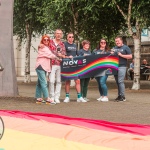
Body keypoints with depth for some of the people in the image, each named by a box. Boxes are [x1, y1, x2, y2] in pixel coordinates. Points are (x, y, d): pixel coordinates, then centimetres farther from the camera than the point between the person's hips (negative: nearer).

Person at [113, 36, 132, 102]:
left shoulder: (126, 48, 0)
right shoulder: (114, 48, 20)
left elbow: (130, 56, -6)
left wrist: (121, 55, -13)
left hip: (122, 66, -7)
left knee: (120, 81, -13)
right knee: (117, 82, 8)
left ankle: (123, 96, -10)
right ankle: (119, 95, 13)